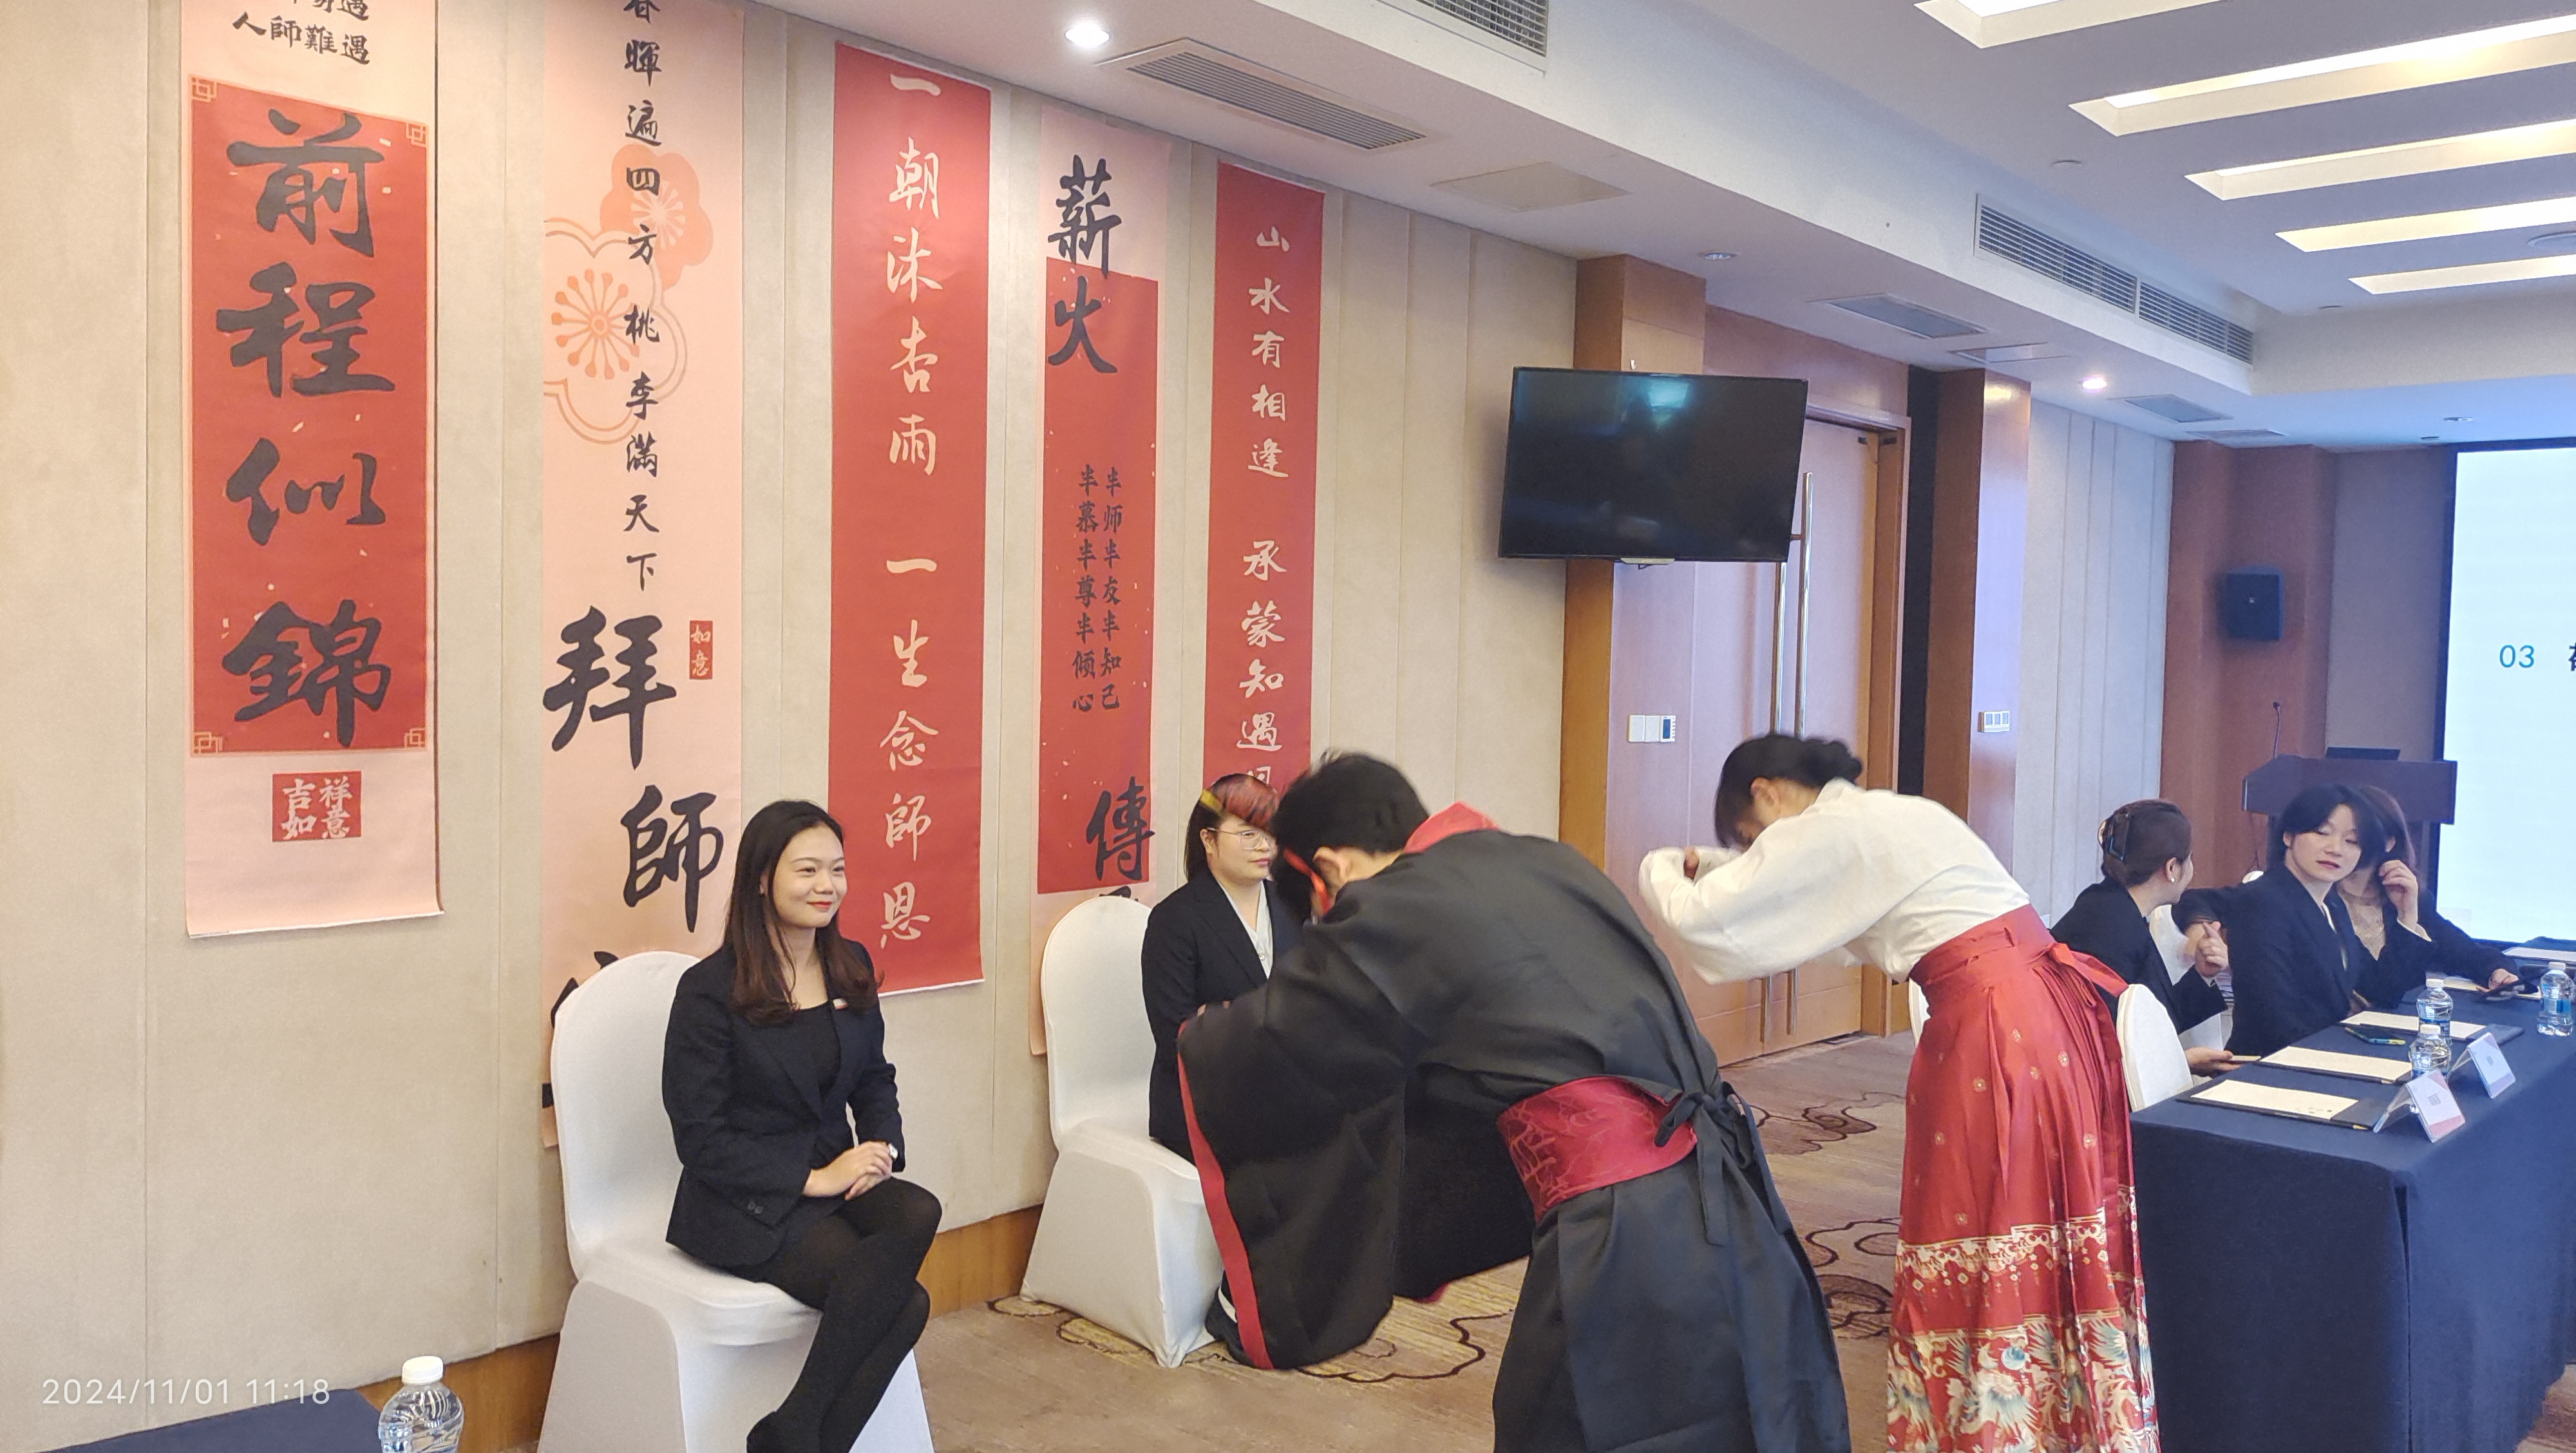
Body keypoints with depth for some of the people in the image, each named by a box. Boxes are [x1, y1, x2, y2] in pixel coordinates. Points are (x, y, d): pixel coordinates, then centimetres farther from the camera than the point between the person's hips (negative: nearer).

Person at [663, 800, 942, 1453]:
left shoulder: (851, 966, 9)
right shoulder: (711, 990, -10)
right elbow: (701, 1140, -11)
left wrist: (883, 1147, -4)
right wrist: (814, 1179, -18)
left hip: (837, 1177, 6)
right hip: (746, 1204, -6)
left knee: (920, 1213, -29)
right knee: (903, 1301, -28)